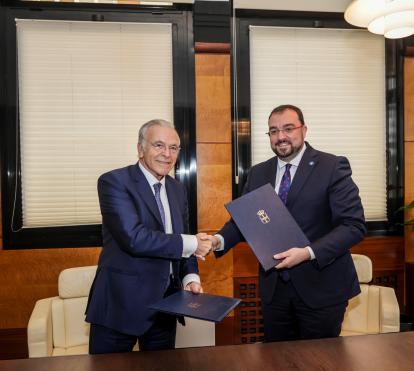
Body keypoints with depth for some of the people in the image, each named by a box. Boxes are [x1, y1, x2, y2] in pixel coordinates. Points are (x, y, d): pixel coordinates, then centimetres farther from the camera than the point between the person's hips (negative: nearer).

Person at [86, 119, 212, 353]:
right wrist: (190, 244, -17)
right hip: (121, 301, -6)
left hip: (165, 302, 7)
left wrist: (191, 277, -5)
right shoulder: (114, 182, -13)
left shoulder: (177, 189, 9)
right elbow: (133, 238, -25)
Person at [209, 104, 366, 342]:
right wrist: (220, 240, -12)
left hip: (321, 286, -4)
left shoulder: (333, 167, -9)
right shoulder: (258, 173, 7)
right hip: (273, 287, 4)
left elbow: (354, 225, -13)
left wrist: (309, 252, -25)